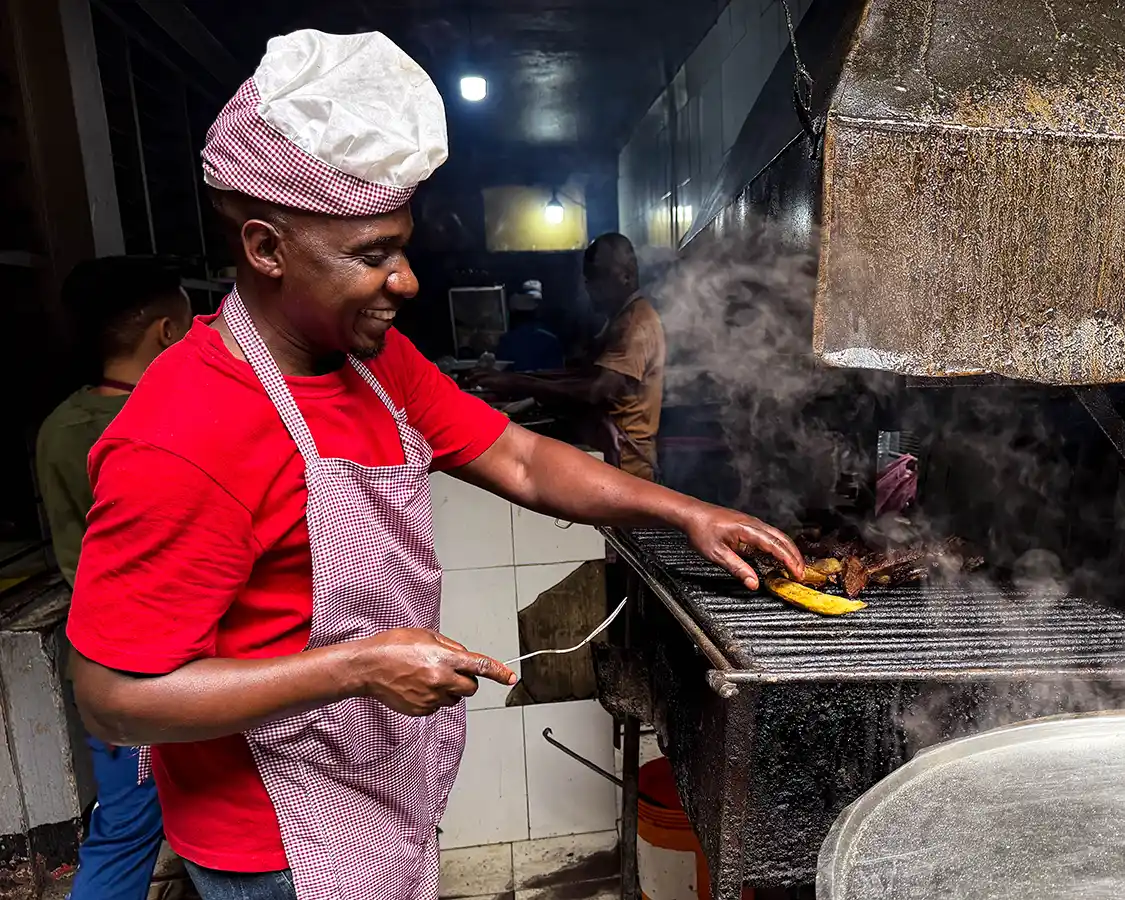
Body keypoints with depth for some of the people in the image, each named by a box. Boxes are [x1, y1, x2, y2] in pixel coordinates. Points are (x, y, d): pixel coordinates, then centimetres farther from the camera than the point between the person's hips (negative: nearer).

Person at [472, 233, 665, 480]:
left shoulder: (638, 324, -21)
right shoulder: (623, 317, 13)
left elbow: (595, 390, -32)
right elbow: (592, 374, 18)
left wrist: (519, 384, -29)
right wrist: (532, 380, 6)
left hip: (625, 462, -10)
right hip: (614, 455, 10)